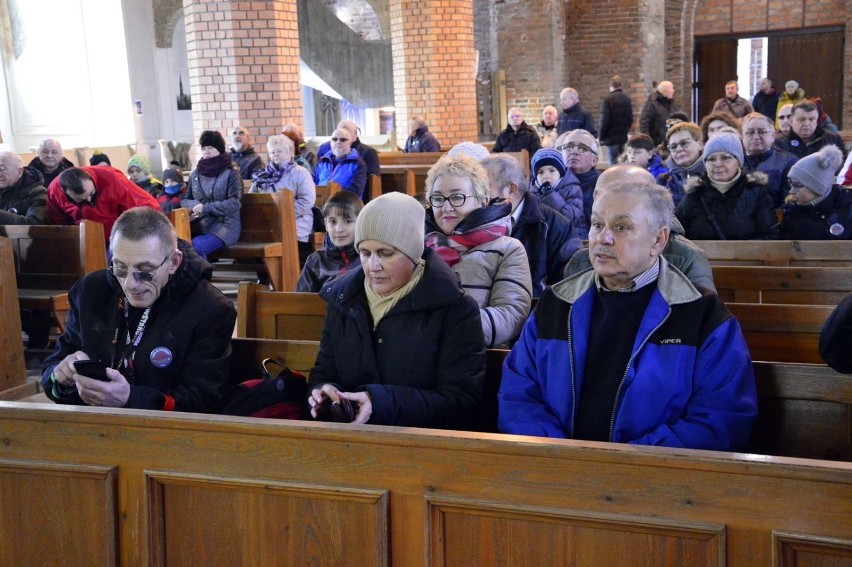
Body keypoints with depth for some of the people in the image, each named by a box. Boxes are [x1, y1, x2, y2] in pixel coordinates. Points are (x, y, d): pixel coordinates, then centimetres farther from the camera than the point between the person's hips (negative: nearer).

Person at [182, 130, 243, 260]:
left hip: (224, 225, -4)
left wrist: (205, 208, -13)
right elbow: (184, 200, 17)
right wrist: (196, 206, -6)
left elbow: (234, 204, -9)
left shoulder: (231, 172, 0)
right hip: (199, 225, 4)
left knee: (196, 245, -33)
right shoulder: (195, 174, 15)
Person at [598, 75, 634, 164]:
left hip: (611, 137, -6)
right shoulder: (627, 99, 8)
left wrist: (601, 137, -6)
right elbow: (630, 119, 12)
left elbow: (604, 120, -13)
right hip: (623, 137, 6)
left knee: (614, 163, -5)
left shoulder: (607, 99, -11)